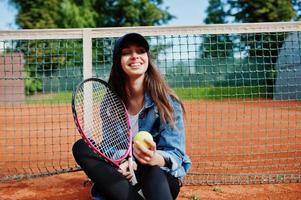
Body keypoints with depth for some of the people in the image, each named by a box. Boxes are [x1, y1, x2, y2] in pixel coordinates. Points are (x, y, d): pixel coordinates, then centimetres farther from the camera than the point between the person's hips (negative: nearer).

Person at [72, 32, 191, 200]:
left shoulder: (167, 101, -11)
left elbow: (175, 154, -17)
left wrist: (155, 158, -41)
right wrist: (119, 162, -23)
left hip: (161, 179, -4)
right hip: (123, 181, 4)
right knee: (81, 147, -21)